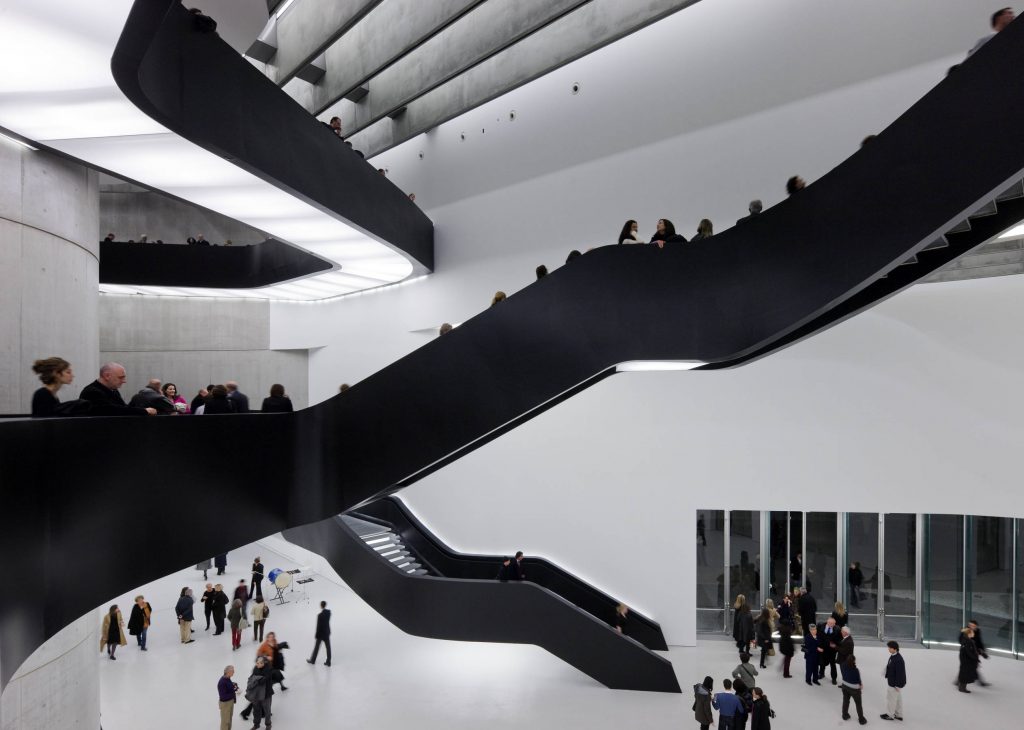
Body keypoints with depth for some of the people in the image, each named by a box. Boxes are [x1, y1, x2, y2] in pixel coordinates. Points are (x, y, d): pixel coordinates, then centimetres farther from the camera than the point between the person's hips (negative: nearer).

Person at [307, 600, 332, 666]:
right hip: (327, 632, 6)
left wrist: (316, 635, -9)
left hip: (321, 633, -6)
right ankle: (328, 662, 17)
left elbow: (318, 626, -20)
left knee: (317, 646, 15)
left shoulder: (320, 615, -26)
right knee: (328, 647, 10)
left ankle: (312, 660, 33)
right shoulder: (329, 612, -7)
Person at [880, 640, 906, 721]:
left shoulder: (898, 659, -30)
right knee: (898, 699, 22)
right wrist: (887, 675, 17)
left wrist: (897, 685, -20)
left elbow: (900, 673, -26)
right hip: (892, 681, 9)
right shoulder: (893, 656, -1)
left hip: (895, 683, -9)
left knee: (891, 699, 7)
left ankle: (890, 715, 23)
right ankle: (899, 715, 36)